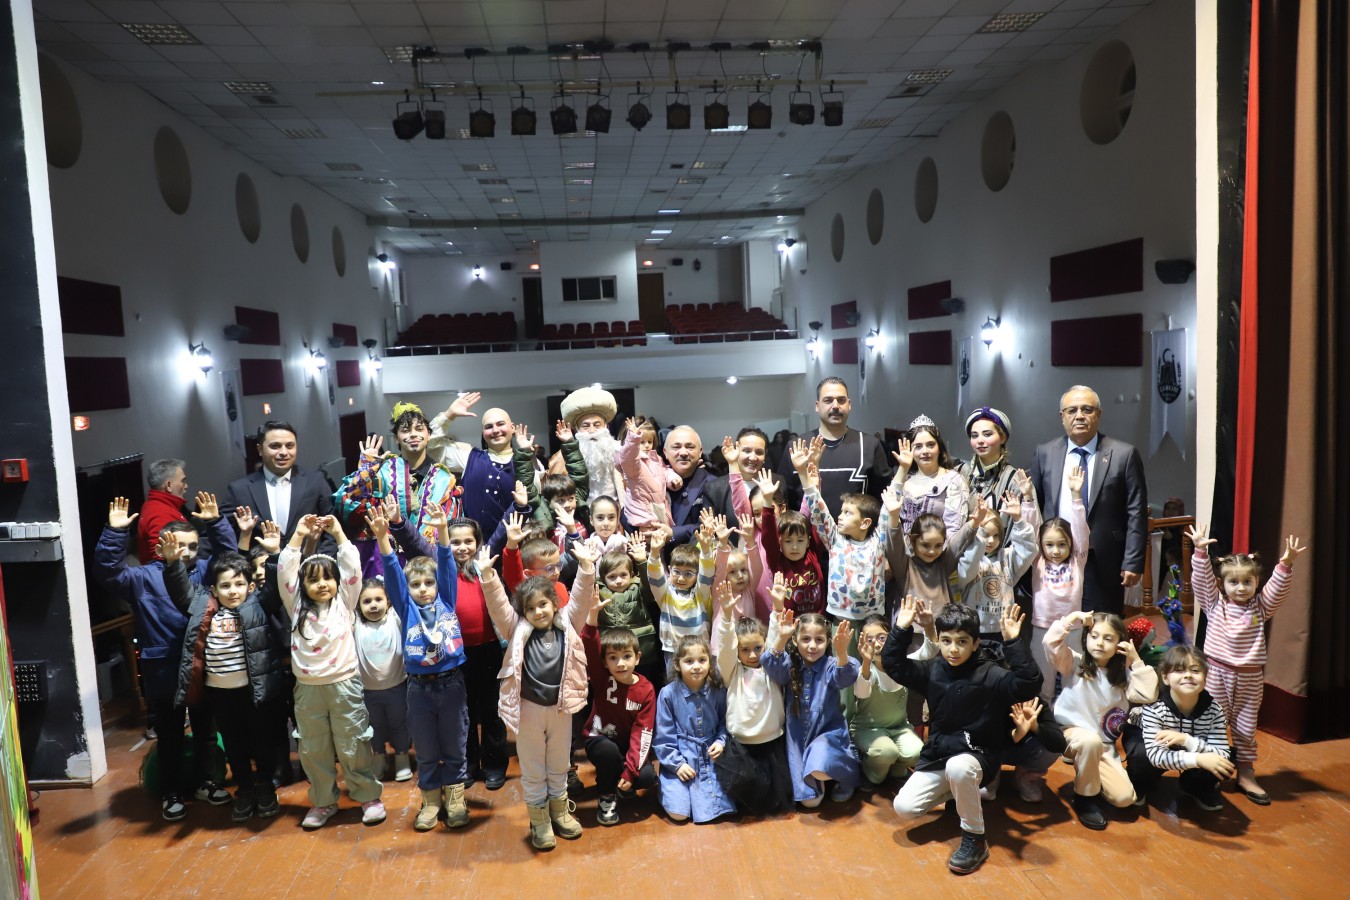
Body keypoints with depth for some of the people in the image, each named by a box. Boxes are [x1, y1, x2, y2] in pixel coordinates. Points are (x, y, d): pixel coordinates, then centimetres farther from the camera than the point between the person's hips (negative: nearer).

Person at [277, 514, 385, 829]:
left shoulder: (344, 602, 1)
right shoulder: (297, 607, 4)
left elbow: (353, 568, -9)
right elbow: (284, 572, -5)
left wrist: (339, 534, -10)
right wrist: (298, 536, -8)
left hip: (344, 685, -2)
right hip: (308, 688, 2)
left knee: (353, 746, 4)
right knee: (314, 749, 12)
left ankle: (369, 797, 19)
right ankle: (323, 801, 28)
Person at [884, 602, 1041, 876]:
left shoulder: (989, 675, -13)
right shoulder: (932, 670, 0)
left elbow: (1028, 685, -27)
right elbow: (893, 665, 4)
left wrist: (1013, 643, -34)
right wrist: (900, 630, -9)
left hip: (978, 755, -5)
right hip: (938, 754, 5)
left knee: (958, 767, -41)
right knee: (903, 808, -11)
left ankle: (974, 839, -18)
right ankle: (958, 791, 18)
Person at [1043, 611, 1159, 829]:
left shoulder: (1123, 674, 6)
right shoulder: (1074, 663, -6)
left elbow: (1148, 695, -10)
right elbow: (1051, 641, -23)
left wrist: (1137, 661, -9)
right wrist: (1074, 618, -18)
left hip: (1104, 747, 4)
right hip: (1069, 734, -4)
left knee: (1124, 797, -14)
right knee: (1090, 740, -41)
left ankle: (1091, 780, 20)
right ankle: (1085, 797, -15)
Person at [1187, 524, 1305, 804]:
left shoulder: (1261, 607, 2)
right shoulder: (1214, 604, -1)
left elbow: (1278, 590, -12)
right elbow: (1202, 580, -11)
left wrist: (1285, 564, -27)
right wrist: (1200, 552, -23)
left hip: (1250, 677, 1)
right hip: (1217, 673, -1)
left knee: (1246, 727, 11)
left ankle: (1246, 774, 22)